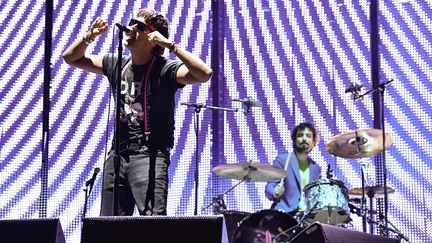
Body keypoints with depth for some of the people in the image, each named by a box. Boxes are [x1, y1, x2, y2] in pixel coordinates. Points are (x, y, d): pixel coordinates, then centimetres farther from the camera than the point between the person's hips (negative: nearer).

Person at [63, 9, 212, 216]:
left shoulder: (164, 69, -7)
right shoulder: (116, 65, 11)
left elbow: (205, 74, -25)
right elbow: (71, 58, 22)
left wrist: (170, 45, -23)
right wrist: (89, 36, 3)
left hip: (150, 156, -6)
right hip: (117, 154, 6)